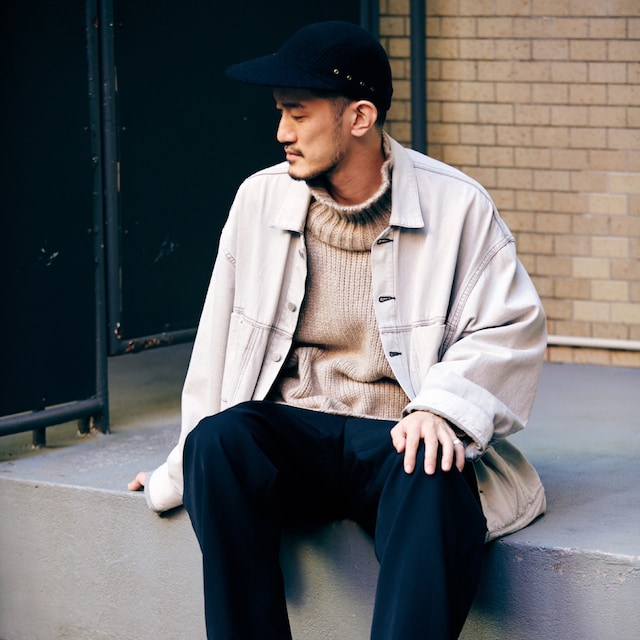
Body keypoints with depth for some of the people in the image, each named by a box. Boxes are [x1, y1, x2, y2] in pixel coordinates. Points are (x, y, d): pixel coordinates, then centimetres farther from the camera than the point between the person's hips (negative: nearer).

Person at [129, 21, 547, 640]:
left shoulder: (456, 206, -1)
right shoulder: (259, 199, 8)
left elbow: (509, 328, -2)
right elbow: (220, 339, 14)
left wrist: (442, 409, -21)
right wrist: (185, 470, 16)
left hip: (399, 435, -3)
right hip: (289, 433, 3)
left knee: (434, 479, -38)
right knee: (219, 439, -31)